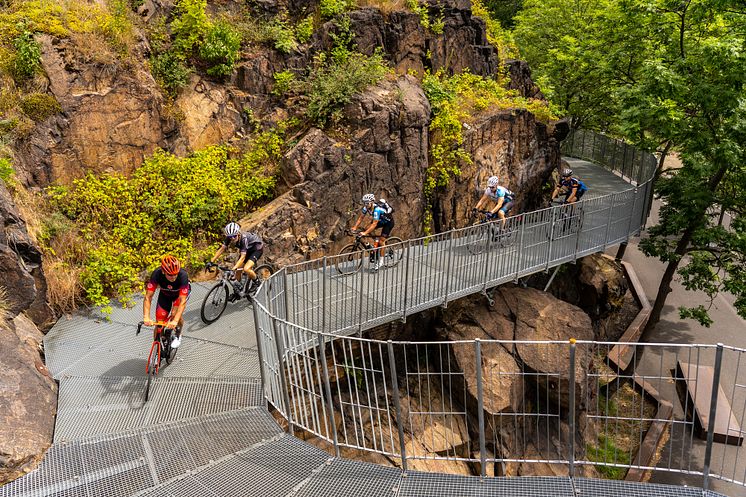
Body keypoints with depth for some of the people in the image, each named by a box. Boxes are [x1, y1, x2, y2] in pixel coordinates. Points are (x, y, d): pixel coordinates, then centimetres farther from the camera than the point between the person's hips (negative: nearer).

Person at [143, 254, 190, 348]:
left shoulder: (183, 275, -39)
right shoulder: (156, 274, -34)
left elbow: (182, 301, -43)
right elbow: (148, 297, -34)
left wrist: (175, 321, -54)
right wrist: (146, 317, -48)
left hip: (181, 293, -2)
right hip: (165, 294, 2)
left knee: (175, 314, -27)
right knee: (159, 324, -5)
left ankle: (178, 335, 4)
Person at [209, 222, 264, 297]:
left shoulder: (243, 238, -38)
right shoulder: (229, 238, -21)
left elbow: (243, 257, -42)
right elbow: (222, 249, -14)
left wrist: (234, 268, -52)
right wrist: (211, 261, -22)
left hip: (257, 248, -7)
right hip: (248, 249, 7)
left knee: (246, 269, -25)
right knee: (238, 270, 0)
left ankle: (255, 282, 2)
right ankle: (237, 291, 19)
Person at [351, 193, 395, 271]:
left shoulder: (377, 209, -38)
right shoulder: (366, 207, -16)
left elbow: (374, 224, -41)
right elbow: (361, 217, -9)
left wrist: (365, 233, -47)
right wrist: (355, 227, -21)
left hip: (389, 222, -8)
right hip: (380, 220, 8)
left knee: (381, 241, -12)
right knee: (367, 228, -12)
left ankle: (380, 260, 1)